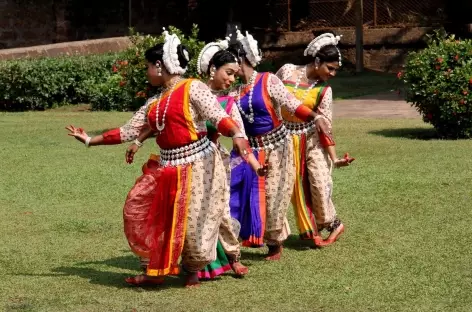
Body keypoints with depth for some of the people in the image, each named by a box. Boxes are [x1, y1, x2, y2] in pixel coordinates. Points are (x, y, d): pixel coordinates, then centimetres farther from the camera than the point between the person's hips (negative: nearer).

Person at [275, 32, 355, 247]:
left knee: (320, 183, -10)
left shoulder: (324, 90, -9)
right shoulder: (286, 71, -8)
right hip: (286, 139, 1)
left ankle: (331, 223, 12)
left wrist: (334, 159, -15)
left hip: (312, 140, -1)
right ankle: (310, 229, 20)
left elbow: (326, 126, -9)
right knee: (297, 187, 5)